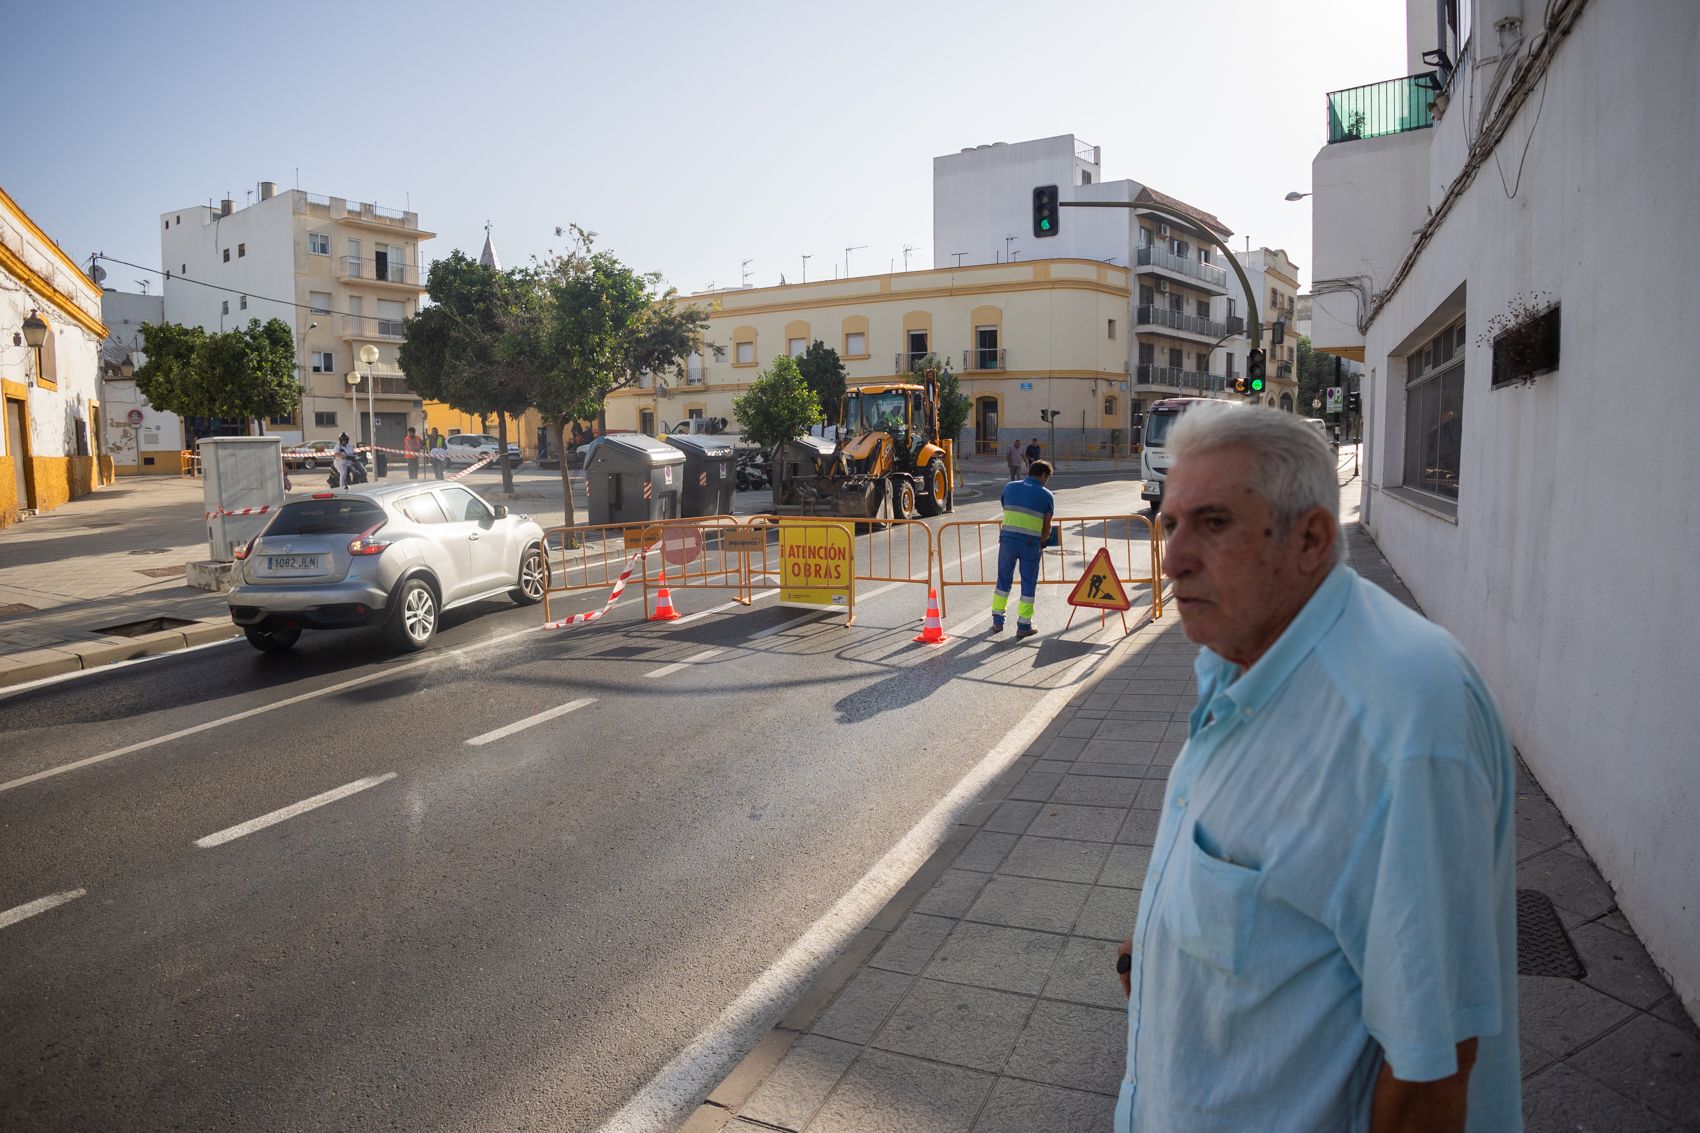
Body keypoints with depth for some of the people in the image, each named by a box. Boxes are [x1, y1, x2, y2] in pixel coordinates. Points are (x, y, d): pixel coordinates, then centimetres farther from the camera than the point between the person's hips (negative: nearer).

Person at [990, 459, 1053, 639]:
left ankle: (997, 621, 20)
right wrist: (1042, 543, 20)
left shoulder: (1010, 487, 9)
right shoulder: (1046, 495, 3)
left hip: (1007, 538, 2)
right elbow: (1047, 526, 3)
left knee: (1003, 579, 15)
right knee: (1028, 583, 8)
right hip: (1031, 543, -2)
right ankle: (1024, 625, 12)